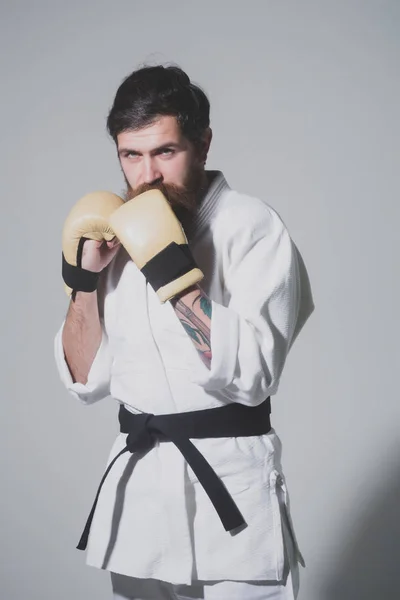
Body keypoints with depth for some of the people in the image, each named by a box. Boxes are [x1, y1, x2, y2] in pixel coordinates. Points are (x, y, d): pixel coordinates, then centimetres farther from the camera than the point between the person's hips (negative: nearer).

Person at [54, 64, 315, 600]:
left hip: (231, 481, -5)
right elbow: (88, 381, 8)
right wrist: (85, 277, -4)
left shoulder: (253, 225, -9)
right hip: (136, 477, 5)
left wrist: (170, 269, -24)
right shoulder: (120, 234, 8)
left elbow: (252, 374, -21)